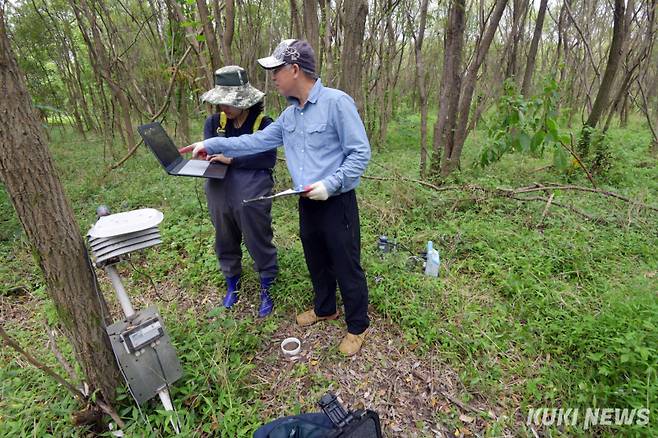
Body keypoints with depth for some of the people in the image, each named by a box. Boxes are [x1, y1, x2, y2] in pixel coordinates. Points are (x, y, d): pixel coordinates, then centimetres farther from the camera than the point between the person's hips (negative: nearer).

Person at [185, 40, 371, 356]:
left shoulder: (336, 102, -16)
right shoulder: (290, 114, 9)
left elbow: (360, 153, -16)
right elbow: (257, 141, 14)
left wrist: (330, 184, -23)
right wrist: (212, 145, 11)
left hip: (337, 203, -7)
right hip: (307, 203, 8)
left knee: (346, 267, 5)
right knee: (316, 261, 21)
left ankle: (357, 326, 27)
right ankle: (325, 308, 45)